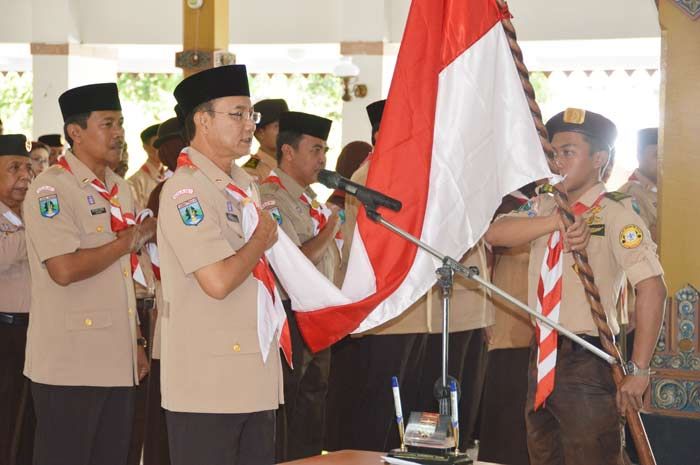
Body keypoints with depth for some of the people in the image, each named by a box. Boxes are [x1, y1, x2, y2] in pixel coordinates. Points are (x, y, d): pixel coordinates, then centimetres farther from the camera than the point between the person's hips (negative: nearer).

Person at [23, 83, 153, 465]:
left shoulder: (119, 189, 15)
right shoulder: (50, 189, -11)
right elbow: (65, 269, -22)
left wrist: (135, 342, 17)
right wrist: (129, 241, -10)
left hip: (117, 362, 8)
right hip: (69, 364, -8)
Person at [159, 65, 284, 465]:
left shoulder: (245, 185, 15)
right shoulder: (185, 189, -14)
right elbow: (218, 281, -23)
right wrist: (262, 239, -7)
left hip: (257, 381, 8)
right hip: (207, 383, -8)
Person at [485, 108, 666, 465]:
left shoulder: (615, 214, -9)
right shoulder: (544, 208, 11)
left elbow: (651, 287, -19)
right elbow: (495, 234, -7)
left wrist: (638, 371, -22)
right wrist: (558, 222, -21)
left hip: (588, 361, -7)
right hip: (542, 357, 7)